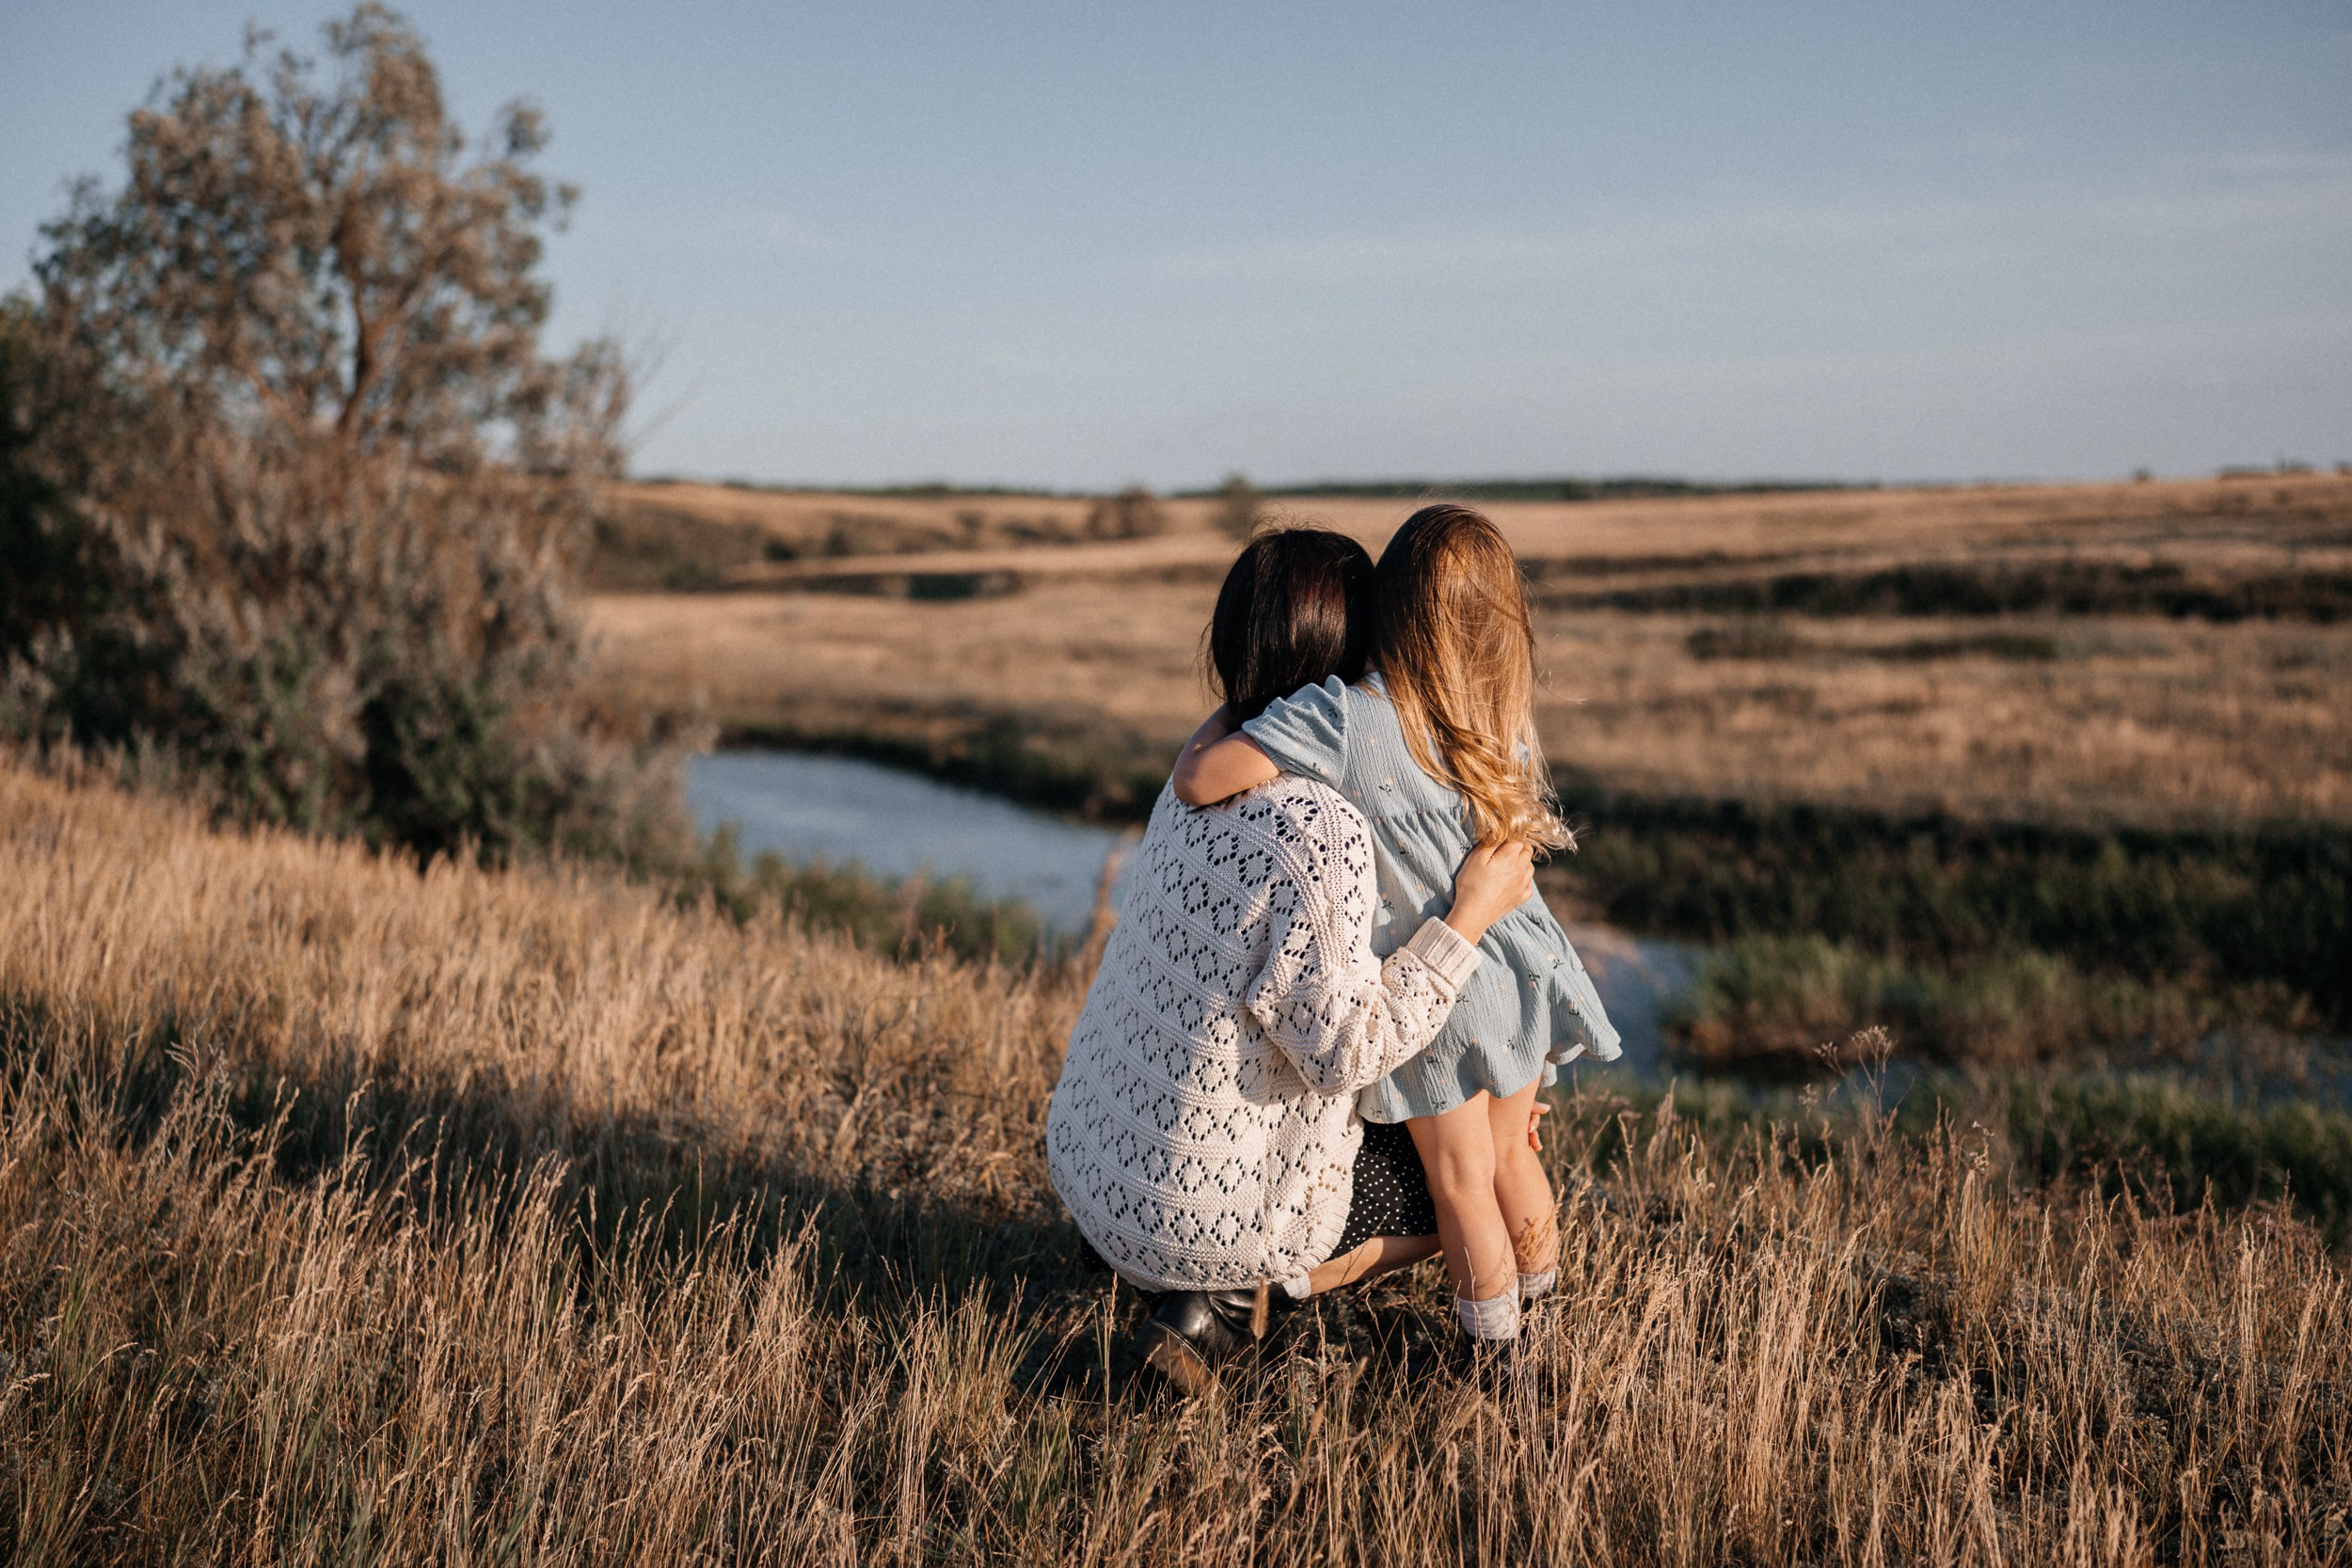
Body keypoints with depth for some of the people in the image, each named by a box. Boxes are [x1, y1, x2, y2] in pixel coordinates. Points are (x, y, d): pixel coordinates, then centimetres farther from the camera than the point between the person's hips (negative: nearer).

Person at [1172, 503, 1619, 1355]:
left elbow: (1195, 780, -27)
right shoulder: (1500, 724, -6)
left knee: (1460, 1184, 13)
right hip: (1518, 965, 5)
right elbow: (1508, 856, 6)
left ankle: (1500, 1355, 27)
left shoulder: (1340, 716, -25)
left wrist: (1226, 716, -7)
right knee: (1510, 1154, 24)